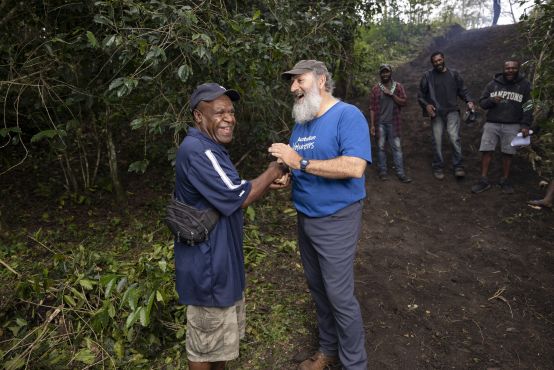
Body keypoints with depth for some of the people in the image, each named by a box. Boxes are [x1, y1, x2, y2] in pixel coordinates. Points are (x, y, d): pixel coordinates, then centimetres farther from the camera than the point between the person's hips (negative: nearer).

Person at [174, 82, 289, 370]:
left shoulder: (209, 148, 11)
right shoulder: (197, 150, -24)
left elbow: (228, 194, 16)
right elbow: (235, 198, -25)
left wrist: (266, 185, 2)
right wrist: (272, 172, -13)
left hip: (221, 258, 11)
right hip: (207, 264, -10)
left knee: (224, 331, 26)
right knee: (206, 340, 10)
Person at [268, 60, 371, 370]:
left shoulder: (348, 115, -14)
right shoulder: (301, 122, 11)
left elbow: (355, 167, -27)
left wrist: (301, 162, -26)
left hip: (336, 221, -8)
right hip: (306, 219, 8)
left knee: (340, 296, 1)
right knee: (318, 289, 18)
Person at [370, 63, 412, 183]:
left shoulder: (398, 86, 6)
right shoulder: (376, 89, 2)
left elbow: (403, 102, -2)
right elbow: (372, 108, 0)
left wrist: (391, 94, -13)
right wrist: (372, 125, -5)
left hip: (393, 122, 0)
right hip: (380, 123, 0)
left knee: (397, 147, 0)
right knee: (381, 147, 5)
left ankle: (401, 173, 3)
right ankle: (382, 171, 16)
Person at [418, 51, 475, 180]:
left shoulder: (454, 74, 11)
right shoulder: (427, 76, 6)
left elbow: (463, 90, 13)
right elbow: (421, 94, 9)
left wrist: (469, 101, -5)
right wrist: (426, 105, -9)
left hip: (452, 111, 0)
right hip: (436, 113, 0)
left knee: (455, 138, -13)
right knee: (437, 141, 1)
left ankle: (458, 167, -6)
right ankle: (438, 168, 13)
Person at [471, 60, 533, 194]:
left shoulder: (524, 85, 3)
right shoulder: (493, 84, 5)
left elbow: (528, 107, 3)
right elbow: (481, 102, 8)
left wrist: (525, 125, -6)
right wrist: (491, 100, -14)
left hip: (512, 126, -1)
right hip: (492, 124, 1)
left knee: (508, 153, 3)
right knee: (486, 151, -4)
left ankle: (505, 180, 16)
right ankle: (484, 181, 2)